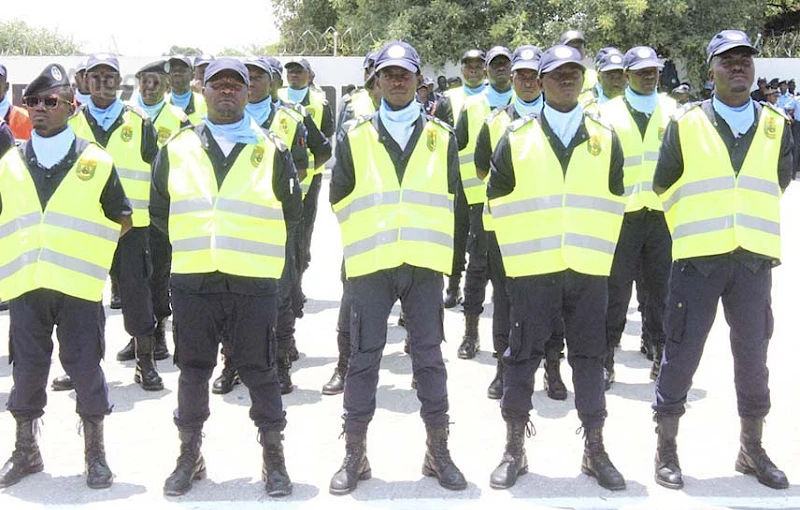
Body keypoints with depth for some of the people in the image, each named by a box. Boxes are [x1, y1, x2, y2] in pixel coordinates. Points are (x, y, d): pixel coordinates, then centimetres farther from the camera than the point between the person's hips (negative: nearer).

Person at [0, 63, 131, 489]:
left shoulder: (96, 162, 1)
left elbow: (121, 222, 7)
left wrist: (87, 249, 0)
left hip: (79, 284, -2)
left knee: (85, 367, 3)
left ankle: (95, 453, 17)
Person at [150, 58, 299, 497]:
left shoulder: (272, 150, 5)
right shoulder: (176, 148, 9)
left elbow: (291, 211, 7)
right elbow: (160, 212, 15)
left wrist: (249, 240, 8)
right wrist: (196, 240, 12)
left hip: (253, 280, -2)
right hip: (191, 279, 2)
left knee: (259, 372, 4)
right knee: (193, 371, 11)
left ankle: (274, 459, 17)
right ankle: (189, 456, 25)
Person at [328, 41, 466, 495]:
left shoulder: (442, 137, 8)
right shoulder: (354, 138, 6)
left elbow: (451, 197, 14)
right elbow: (340, 198, 10)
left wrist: (434, 243, 12)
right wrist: (366, 238, 11)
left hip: (425, 262, 1)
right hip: (372, 264, -1)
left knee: (430, 357, 5)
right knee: (364, 357, 2)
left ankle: (439, 452, 16)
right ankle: (355, 455, 12)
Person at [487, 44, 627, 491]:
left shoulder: (606, 140, 8)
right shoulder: (516, 139, 3)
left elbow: (614, 203, 12)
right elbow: (499, 201, 7)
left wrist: (597, 251, 9)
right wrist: (518, 252, 5)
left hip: (589, 271, 1)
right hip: (532, 270, -1)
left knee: (590, 358, 7)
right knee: (523, 357, 3)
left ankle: (595, 450, 18)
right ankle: (515, 450, 15)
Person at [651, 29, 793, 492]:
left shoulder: (777, 126, 6)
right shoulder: (686, 125, 0)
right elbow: (663, 185, 9)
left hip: (754, 260, 3)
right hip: (698, 258, -2)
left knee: (753, 356, 11)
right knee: (682, 354, 1)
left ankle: (752, 449, 26)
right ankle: (666, 450, 14)